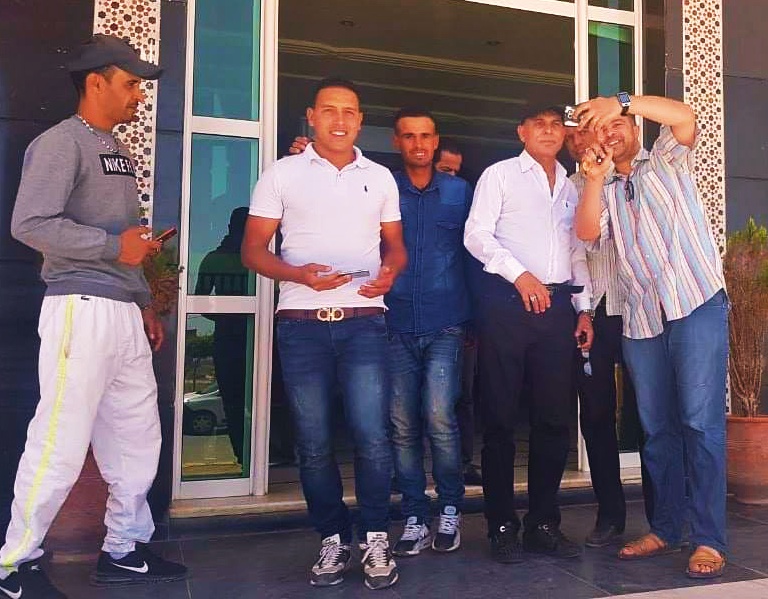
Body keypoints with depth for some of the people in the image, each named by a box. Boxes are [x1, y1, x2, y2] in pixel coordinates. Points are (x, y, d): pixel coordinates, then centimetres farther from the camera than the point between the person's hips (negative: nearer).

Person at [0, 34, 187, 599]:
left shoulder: (119, 151, 20)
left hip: (126, 313, 9)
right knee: (61, 442, -4)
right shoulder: (61, 142, -6)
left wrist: (145, 303, 18)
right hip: (82, 309, -9)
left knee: (138, 438, 12)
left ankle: (124, 550, 25)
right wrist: (115, 245, -16)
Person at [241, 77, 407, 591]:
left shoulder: (380, 177, 14)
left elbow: (395, 245, 18)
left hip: (364, 321, 1)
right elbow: (254, 249, 4)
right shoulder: (282, 174, 7)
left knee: (372, 436, -8)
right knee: (314, 442, 5)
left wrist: (388, 273, -6)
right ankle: (334, 539, 21)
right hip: (301, 324, 0)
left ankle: (376, 538, 10)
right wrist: (300, 274, -15)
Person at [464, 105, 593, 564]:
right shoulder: (501, 174, 8)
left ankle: (544, 523, 16)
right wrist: (521, 275, -14)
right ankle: (503, 526, 8)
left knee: (555, 417, 4)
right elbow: (477, 235, -3)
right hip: (506, 302, -5)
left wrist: (584, 308, 14)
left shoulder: (571, 187, 23)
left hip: (557, 304, 5)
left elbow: (578, 252, 23)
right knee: (501, 417, -2)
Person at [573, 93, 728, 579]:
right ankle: (666, 529, 20)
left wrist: (622, 102, -17)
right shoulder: (604, 190, 20)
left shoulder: (667, 160, 12)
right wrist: (594, 179, -10)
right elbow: (587, 232, 0)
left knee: (701, 422, -8)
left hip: (697, 305, -4)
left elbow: (685, 118, -9)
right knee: (658, 428, 9)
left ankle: (710, 539, -2)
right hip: (642, 319, 4)